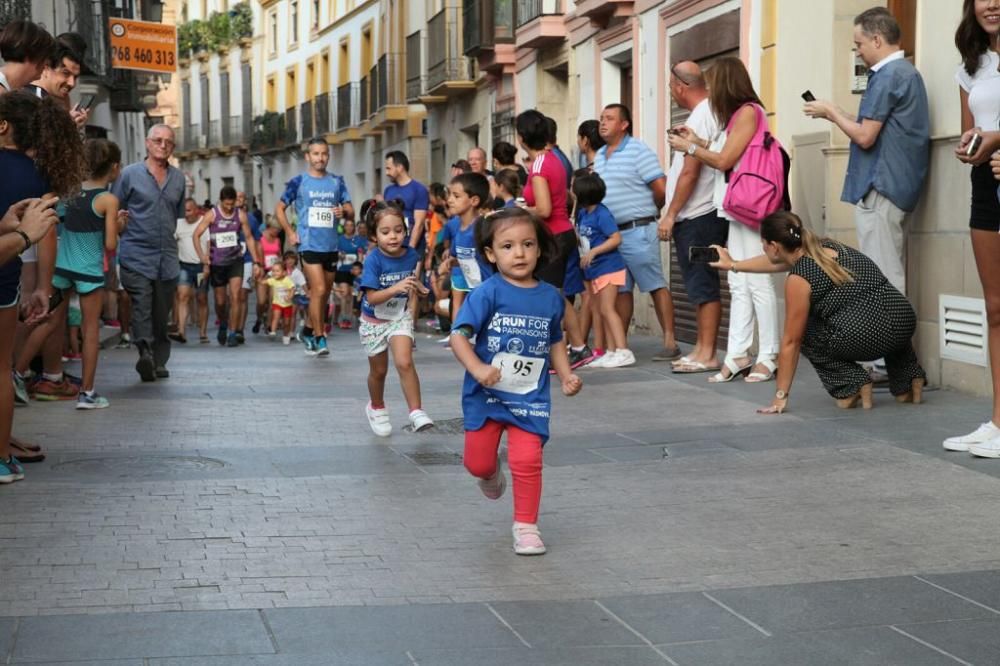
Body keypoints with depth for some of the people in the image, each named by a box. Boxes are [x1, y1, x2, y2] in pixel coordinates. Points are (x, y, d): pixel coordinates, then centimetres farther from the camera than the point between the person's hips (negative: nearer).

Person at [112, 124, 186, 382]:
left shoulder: (178, 178, 15)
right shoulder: (129, 174, 2)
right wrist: (120, 222, -11)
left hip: (168, 258, 5)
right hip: (136, 256, -4)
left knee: (162, 314, 8)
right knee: (142, 305, -21)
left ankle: (158, 362, 15)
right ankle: (145, 352, -32)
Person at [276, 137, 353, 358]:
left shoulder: (337, 182, 9)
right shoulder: (299, 182, 0)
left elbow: (350, 212, 10)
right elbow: (279, 209, 6)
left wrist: (344, 211, -13)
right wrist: (290, 233, -4)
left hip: (331, 246, 5)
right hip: (309, 245, -4)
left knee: (324, 293, 12)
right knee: (319, 289, -15)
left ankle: (309, 331, 29)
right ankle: (319, 339, -10)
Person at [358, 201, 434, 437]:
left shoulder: (411, 255, -13)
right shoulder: (373, 260, -24)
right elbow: (371, 297, -30)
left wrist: (416, 287, -13)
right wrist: (396, 288, -42)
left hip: (400, 317, 1)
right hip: (374, 321, -1)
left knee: (404, 363, -20)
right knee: (378, 371, 16)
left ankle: (416, 413, -15)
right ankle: (377, 408, 42)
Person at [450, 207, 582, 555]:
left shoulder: (551, 298, 0)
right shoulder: (488, 294, -13)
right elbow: (459, 335, -17)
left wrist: (567, 376, 2)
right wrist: (477, 369, -32)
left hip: (530, 397, 1)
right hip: (486, 394, -1)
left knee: (527, 461, -11)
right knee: (477, 463, 9)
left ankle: (526, 526, 5)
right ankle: (491, 472, 46)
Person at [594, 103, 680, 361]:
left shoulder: (638, 151, -9)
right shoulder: (600, 156, 14)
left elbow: (662, 189, -12)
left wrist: (643, 211, 1)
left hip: (637, 231, -8)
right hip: (610, 232, 8)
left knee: (656, 286, -5)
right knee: (621, 290, 12)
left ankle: (670, 342, -4)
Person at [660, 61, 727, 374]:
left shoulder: (699, 119, -15)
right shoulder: (711, 113, 15)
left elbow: (690, 172, -19)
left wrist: (671, 214, -14)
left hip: (696, 217, -10)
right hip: (701, 216, 10)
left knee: (703, 286, -7)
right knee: (701, 286, 14)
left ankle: (707, 355, -4)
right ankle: (702, 349, 21)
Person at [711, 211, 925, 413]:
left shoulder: (799, 279, -2)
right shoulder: (826, 247, 19)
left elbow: (791, 342, 3)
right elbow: (779, 260, 39)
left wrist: (780, 396, 12)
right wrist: (733, 265, 54)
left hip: (867, 338, -7)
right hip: (906, 321, 7)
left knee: (804, 334, 21)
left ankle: (852, 386, 8)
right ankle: (908, 378, 26)